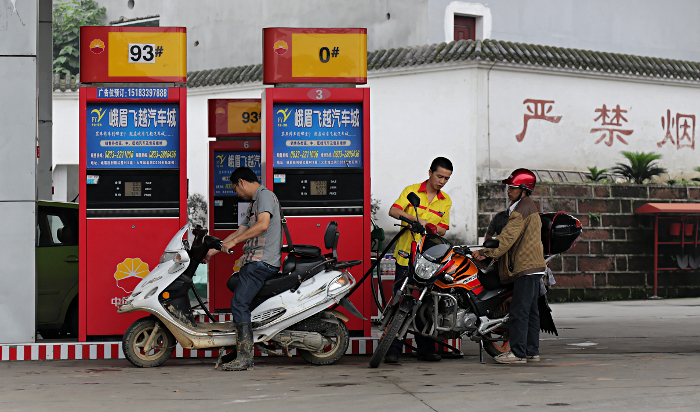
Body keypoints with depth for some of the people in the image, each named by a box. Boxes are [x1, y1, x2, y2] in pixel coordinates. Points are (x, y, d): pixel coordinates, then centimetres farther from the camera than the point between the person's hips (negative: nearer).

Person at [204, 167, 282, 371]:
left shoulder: (265, 195, -7)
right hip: (254, 262, 11)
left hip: (262, 262, -11)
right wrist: (212, 251, 28)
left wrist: (233, 242, -19)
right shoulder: (254, 203, 25)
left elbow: (263, 224, -23)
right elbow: (240, 232, 29)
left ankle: (245, 358, -19)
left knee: (239, 303, -16)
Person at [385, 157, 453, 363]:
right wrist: (415, 219, -25)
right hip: (406, 255, -4)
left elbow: (443, 229, 13)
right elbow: (393, 210, -10)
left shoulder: (446, 201, 15)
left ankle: (425, 348, 12)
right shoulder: (411, 191, 4)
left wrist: (430, 227, -10)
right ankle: (393, 349, -4)